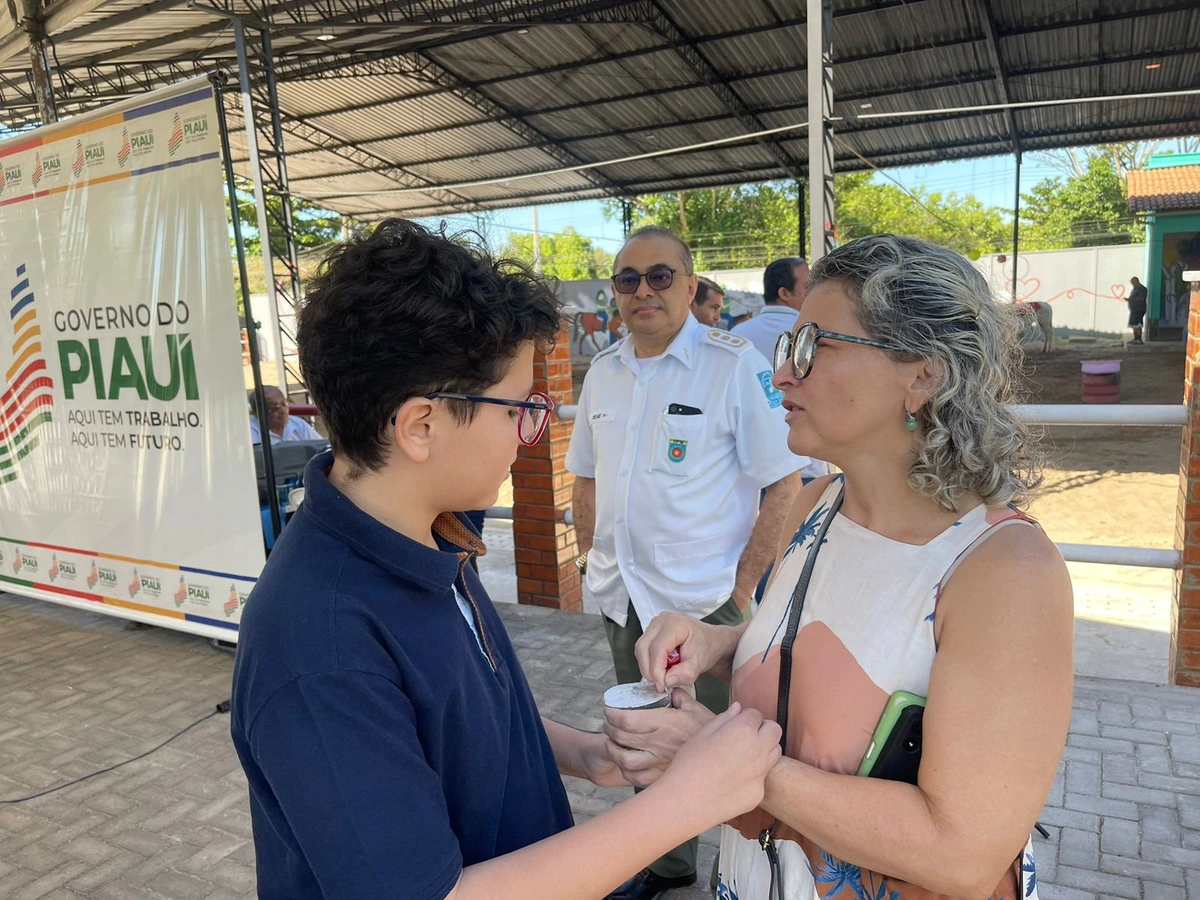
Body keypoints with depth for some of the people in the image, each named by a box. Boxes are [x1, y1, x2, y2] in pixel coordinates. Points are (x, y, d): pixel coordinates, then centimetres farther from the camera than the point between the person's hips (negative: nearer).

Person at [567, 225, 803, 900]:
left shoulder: (736, 365, -12)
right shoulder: (604, 372, 6)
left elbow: (787, 484, -12)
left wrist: (742, 585, -14)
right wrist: (594, 559, 8)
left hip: (703, 599, -6)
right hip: (622, 597, 6)